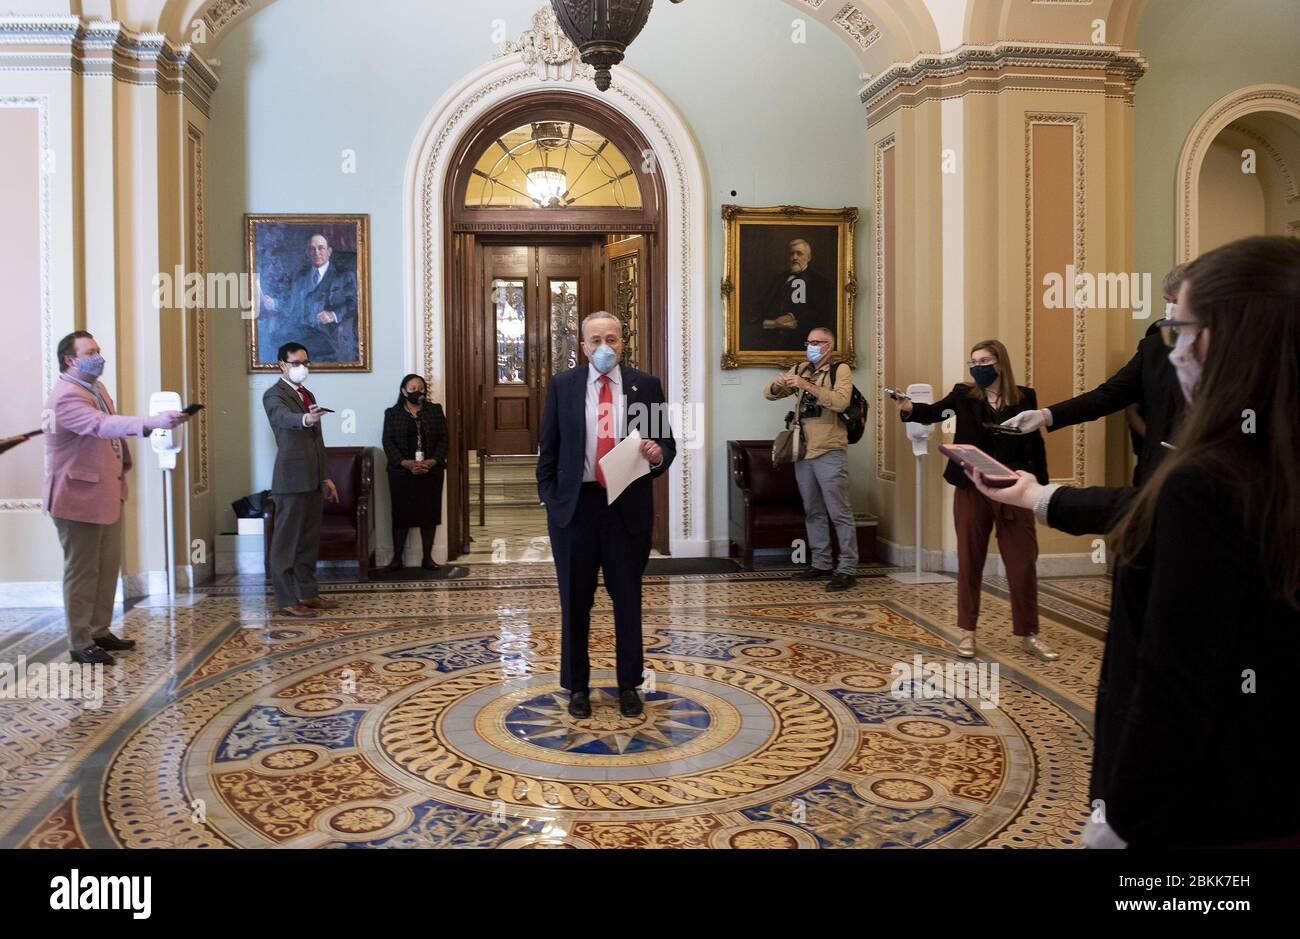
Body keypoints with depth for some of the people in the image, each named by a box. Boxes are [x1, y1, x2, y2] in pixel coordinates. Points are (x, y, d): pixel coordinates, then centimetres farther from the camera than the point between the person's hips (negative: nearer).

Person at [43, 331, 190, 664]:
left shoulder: (96, 387, 10)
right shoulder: (66, 396, -22)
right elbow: (103, 425, -39)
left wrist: (122, 465, 17)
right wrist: (154, 422, -51)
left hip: (107, 492, 9)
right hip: (79, 495, -9)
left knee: (108, 566, 14)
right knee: (82, 571, 0)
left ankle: (99, 631, 25)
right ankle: (80, 643, 10)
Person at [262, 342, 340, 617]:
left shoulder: (308, 395, 19)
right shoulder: (274, 395, -6)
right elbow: (283, 416, -30)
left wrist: (326, 477, 19)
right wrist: (305, 419, -52)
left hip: (313, 479, 8)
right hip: (292, 479, -8)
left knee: (310, 540, 12)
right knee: (287, 540, -4)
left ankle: (307, 593, 20)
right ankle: (286, 601, -2)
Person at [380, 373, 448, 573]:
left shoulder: (435, 410, 8)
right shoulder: (392, 414, 5)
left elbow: (443, 438, 3)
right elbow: (388, 442, -2)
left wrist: (432, 461, -12)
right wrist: (406, 463, -15)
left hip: (430, 472, 1)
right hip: (401, 472, -1)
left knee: (429, 513, 3)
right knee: (401, 514, 0)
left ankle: (428, 558, 12)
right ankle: (396, 558, 8)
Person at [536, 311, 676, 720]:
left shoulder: (646, 385, 2)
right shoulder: (562, 385, 3)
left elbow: (667, 443, 5)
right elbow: (548, 448, 6)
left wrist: (658, 455, -18)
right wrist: (550, 499, -1)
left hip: (628, 507, 0)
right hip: (575, 505, 0)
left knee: (628, 599, 9)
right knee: (575, 601, 8)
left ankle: (629, 686, 23)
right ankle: (577, 686, 22)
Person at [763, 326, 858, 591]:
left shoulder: (840, 370, -2)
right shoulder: (800, 370, 14)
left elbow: (841, 401, -19)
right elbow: (769, 394, 12)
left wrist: (808, 386, -25)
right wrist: (777, 385, -11)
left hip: (830, 452, -6)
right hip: (803, 451, 6)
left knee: (839, 513, -5)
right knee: (813, 513, 12)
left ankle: (847, 569, -3)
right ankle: (820, 564, 21)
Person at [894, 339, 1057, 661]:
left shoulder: (1024, 397, 2)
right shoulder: (964, 394, 2)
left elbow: (1035, 442, 5)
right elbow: (934, 412, -13)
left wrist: (1042, 486, 3)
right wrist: (909, 408, -34)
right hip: (972, 488, 0)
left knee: (1023, 562, 4)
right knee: (969, 561, 7)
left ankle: (1029, 634, 17)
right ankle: (967, 631, 19)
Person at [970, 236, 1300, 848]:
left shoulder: (1203, 487, -27)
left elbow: (1175, 689, -27)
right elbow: (1148, 513, 16)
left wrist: (1119, 825, -17)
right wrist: (1039, 496, 30)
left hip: (1195, 812, -7)